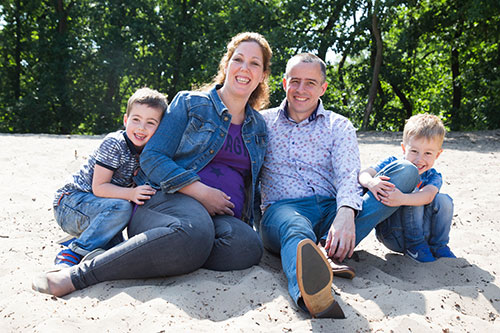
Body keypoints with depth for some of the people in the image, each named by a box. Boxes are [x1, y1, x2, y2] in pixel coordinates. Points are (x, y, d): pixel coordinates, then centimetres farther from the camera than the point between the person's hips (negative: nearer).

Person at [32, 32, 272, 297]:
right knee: (195, 230, -42)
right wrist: (199, 190, -14)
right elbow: (151, 157, -2)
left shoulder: (258, 128, 20)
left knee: (248, 247, -33)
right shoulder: (189, 103, 7)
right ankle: (80, 274, -35)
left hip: (221, 214, 4)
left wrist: (247, 220, 10)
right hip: (171, 198, -4)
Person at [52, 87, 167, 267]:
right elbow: (98, 187, -23)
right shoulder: (114, 144, -21)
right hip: (70, 200, -7)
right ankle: (73, 253, -25)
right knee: (121, 208, -32)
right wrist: (131, 194, -34)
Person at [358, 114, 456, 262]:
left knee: (444, 200, -17)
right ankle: (414, 246, -16)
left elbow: (428, 195, -27)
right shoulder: (392, 163, -7)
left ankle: (438, 245, -3)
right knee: (414, 198, -26)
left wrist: (402, 198, -49)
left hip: (422, 231, 3)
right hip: (390, 234, -2)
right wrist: (370, 182, -46)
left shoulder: (434, 177, -3)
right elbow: (363, 174, -19)